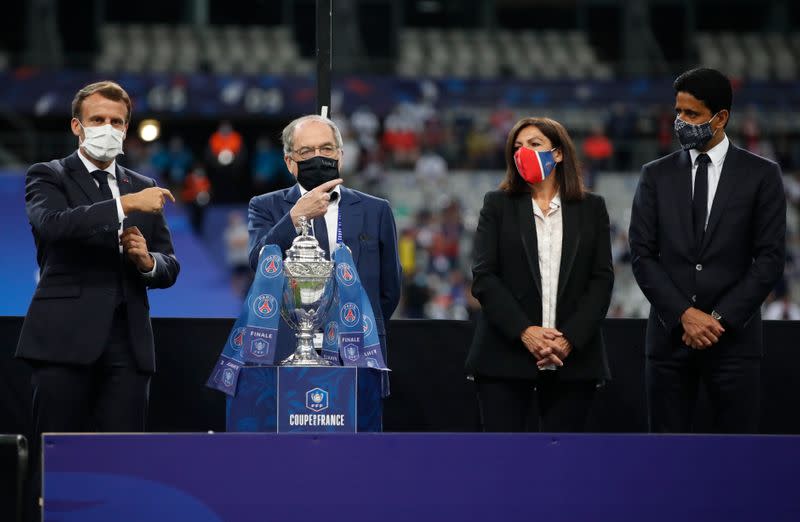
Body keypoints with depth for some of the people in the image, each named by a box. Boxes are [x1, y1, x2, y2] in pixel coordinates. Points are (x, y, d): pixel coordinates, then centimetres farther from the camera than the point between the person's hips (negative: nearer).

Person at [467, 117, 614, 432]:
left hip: (573, 357, 1)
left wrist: (570, 339, -10)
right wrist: (524, 332, -13)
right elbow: (483, 277, 0)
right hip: (506, 356, -1)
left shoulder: (591, 209, 11)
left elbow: (602, 279, 4)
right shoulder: (498, 205, 9)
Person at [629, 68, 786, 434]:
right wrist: (684, 315, -10)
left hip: (733, 335, -2)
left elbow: (770, 258, -2)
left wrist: (720, 318, -10)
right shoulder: (656, 176, 8)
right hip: (669, 334, 2)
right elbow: (642, 255, 3)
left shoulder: (760, 175, 2)